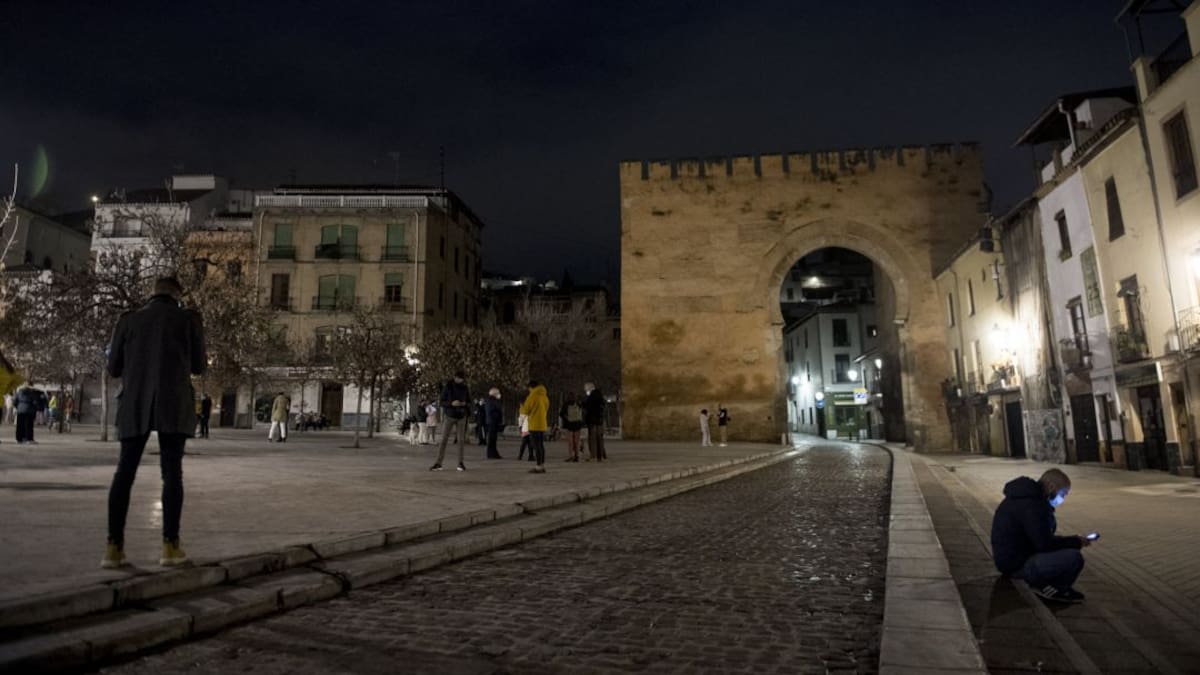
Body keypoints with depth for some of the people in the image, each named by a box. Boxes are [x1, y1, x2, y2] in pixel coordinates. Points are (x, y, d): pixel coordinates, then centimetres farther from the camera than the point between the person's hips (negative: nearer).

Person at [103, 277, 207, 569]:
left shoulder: (128, 320, 8)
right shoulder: (189, 318, 2)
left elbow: (114, 368, 10)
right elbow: (198, 366, 6)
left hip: (135, 404, 2)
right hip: (173, 404, -2)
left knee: (124, 471, 7)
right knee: (172, 472, -1)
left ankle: (114, 548, 3)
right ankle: (170, 547, -3)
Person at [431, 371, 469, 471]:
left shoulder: (465, 389, -1)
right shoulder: (448, 387, -6)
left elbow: (469, 402, 9)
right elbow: (442, 402, -5)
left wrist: (465, 403, -14)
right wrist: (451, 403, -23)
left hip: (461, 417, 1)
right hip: (450, 416, -1)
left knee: (460, 440, 0)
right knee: (443, 439, -5)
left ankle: (460, 463, 7)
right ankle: (438, 463, -4)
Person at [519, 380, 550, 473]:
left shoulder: (532, 396, -12)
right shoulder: (545, 396, 8)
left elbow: (525, 411, -6)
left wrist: (522, 406, 15)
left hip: (534, 425, -7)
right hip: (543, 424, 7)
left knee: (536, 446, -5)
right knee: (541, 445, 12)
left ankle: (539, 467, -6)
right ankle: (542, 466, 14)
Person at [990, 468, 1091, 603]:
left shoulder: (1027, 497, 10)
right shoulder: (1032, 506, -23)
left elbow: (1040, 538, 18)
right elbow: (1044, 544, -21)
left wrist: (1072, 541, 8)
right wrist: (1076, 542, -8)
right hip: (1018, 564, -11)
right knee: (1074, 558, -20)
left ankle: (1041, 583, 13)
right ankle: (1056, 589, 3)